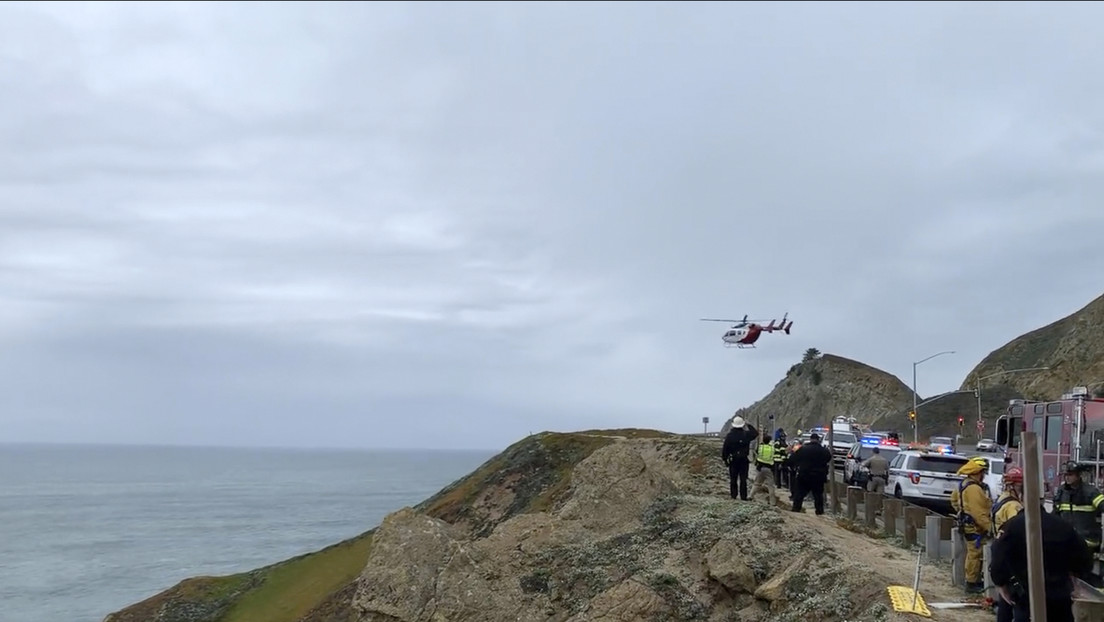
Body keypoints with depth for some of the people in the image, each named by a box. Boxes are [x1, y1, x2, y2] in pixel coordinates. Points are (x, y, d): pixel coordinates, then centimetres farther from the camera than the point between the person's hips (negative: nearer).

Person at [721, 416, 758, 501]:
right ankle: (743, 496, 3)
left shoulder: (729, 435, -6)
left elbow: (725, 449, -5)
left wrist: (725, 459, 5)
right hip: (744, 459, 0)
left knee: (733, 479, 9)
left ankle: (733, 495, 11)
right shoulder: (746, 434, -7)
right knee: (743, 479, 4)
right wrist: (749, 425, 18)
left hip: (733, 460, 0)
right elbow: (756, 433, 13)